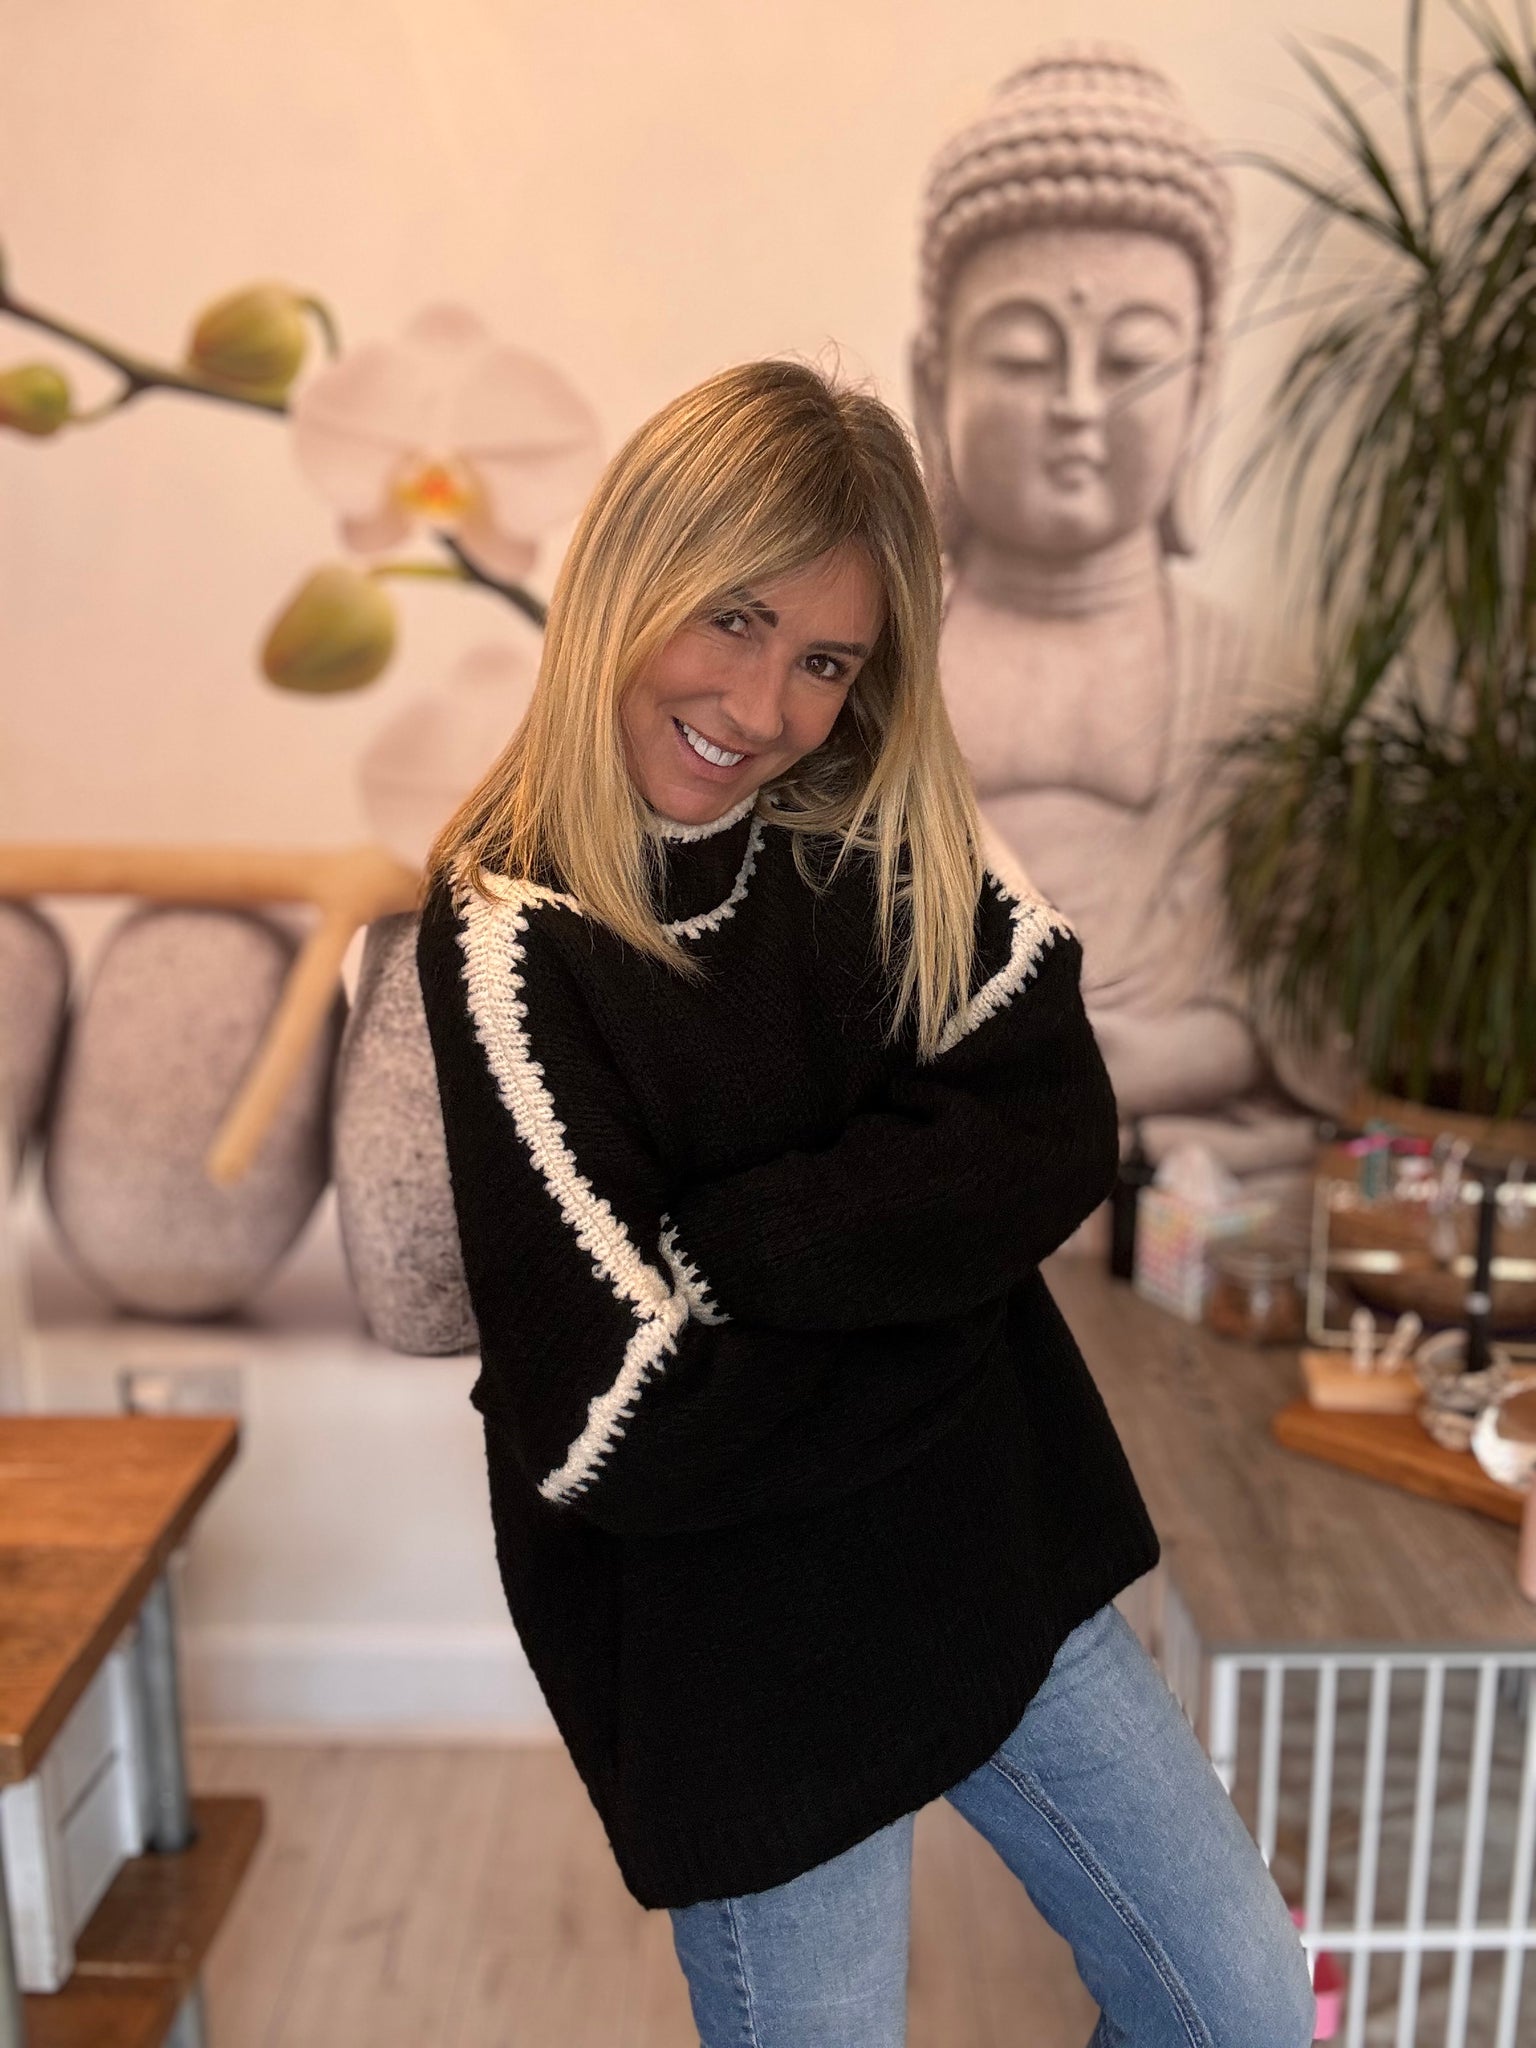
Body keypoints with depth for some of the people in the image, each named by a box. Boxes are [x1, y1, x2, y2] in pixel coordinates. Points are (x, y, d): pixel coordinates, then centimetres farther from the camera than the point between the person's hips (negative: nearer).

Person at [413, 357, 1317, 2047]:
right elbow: (627, 1436, -24)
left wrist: (732, 1243, -23)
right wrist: (906, 1234, -13)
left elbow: (1060, 1140, -13)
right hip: (747, 1665, -5)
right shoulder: (512, 938, -21)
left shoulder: (883, 831, -4)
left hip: (1001, 1558, 5)